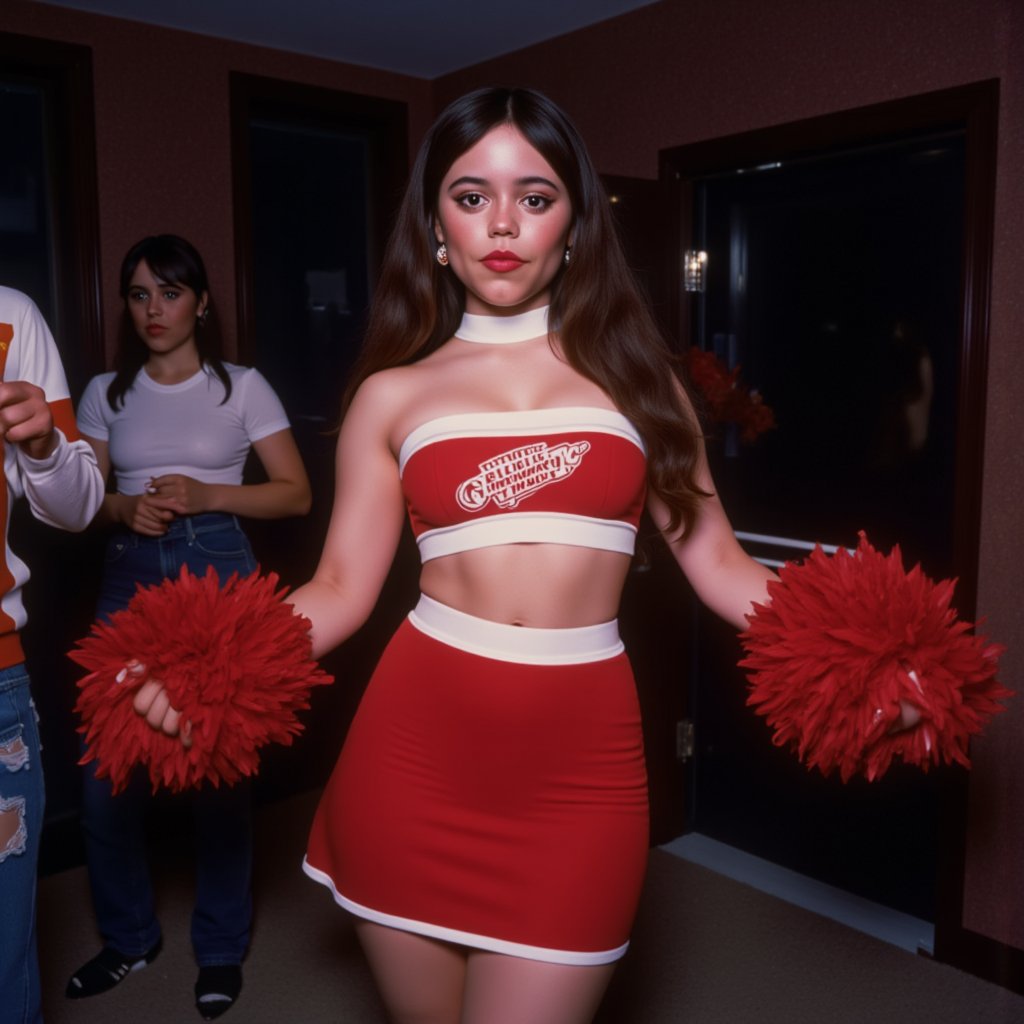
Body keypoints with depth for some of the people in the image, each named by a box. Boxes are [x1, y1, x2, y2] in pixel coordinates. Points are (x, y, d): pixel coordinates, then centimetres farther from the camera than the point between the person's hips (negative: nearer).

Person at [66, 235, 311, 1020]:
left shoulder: (242, 387, 2)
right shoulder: (107, 392, 11)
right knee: (106, 774, 3)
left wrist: (204, 495, -14)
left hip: (218, 571, -3)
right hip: (131, 575, 3)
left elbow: (296, 493, -1)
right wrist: (124, 509, -10)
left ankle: (221, 949, 20)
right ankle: (129, 935, 28)